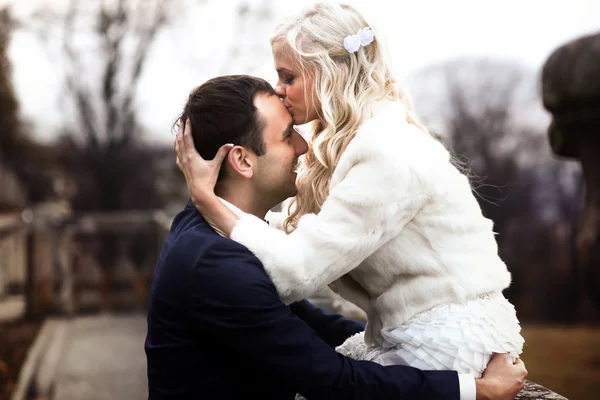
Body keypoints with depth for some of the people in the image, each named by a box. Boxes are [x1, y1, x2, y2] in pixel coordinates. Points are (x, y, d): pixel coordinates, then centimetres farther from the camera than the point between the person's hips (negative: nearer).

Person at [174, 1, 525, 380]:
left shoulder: (389, 154, -22)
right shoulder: (352, 143, 6)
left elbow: (298, 270, -22)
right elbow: (294, 230, 4)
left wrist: (207, 198, -17)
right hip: (400, 333, 8)